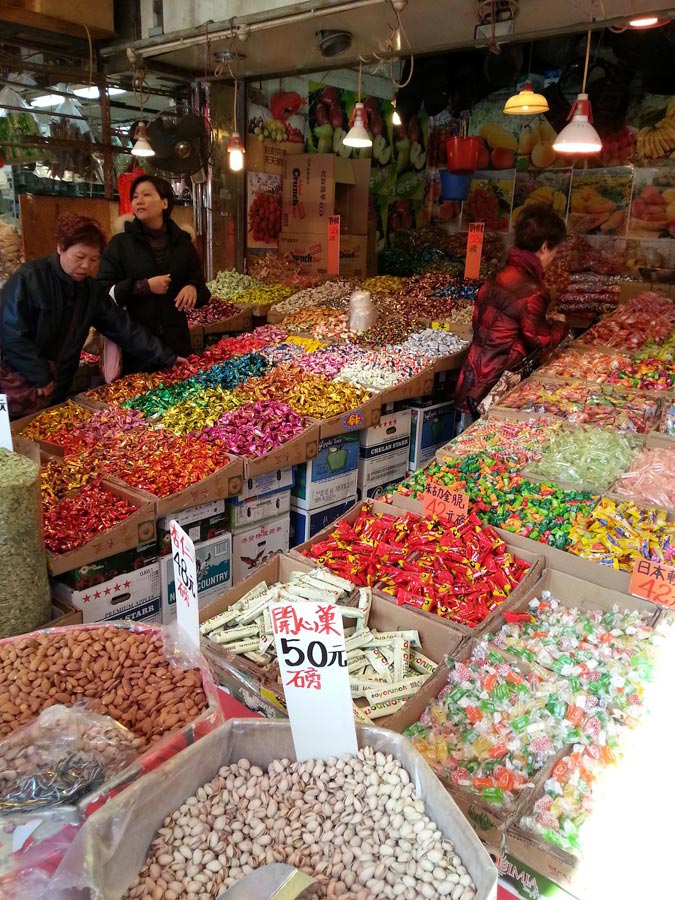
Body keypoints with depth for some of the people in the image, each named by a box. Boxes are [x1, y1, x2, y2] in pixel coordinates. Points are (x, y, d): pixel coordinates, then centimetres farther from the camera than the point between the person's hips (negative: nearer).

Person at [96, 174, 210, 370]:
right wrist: (144, 287, -16)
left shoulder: (183, 244, 8)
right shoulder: (120, 243, 1)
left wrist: (193, 289, -10)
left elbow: (203, 293, 13)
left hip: (176, 341, 3)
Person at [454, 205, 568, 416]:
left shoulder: (500, 275, 7)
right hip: (498, 381, -9)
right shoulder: (530, 290, -19)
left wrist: (546, 321, 17)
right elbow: (541, 341, -12)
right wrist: (559, 325, 10)